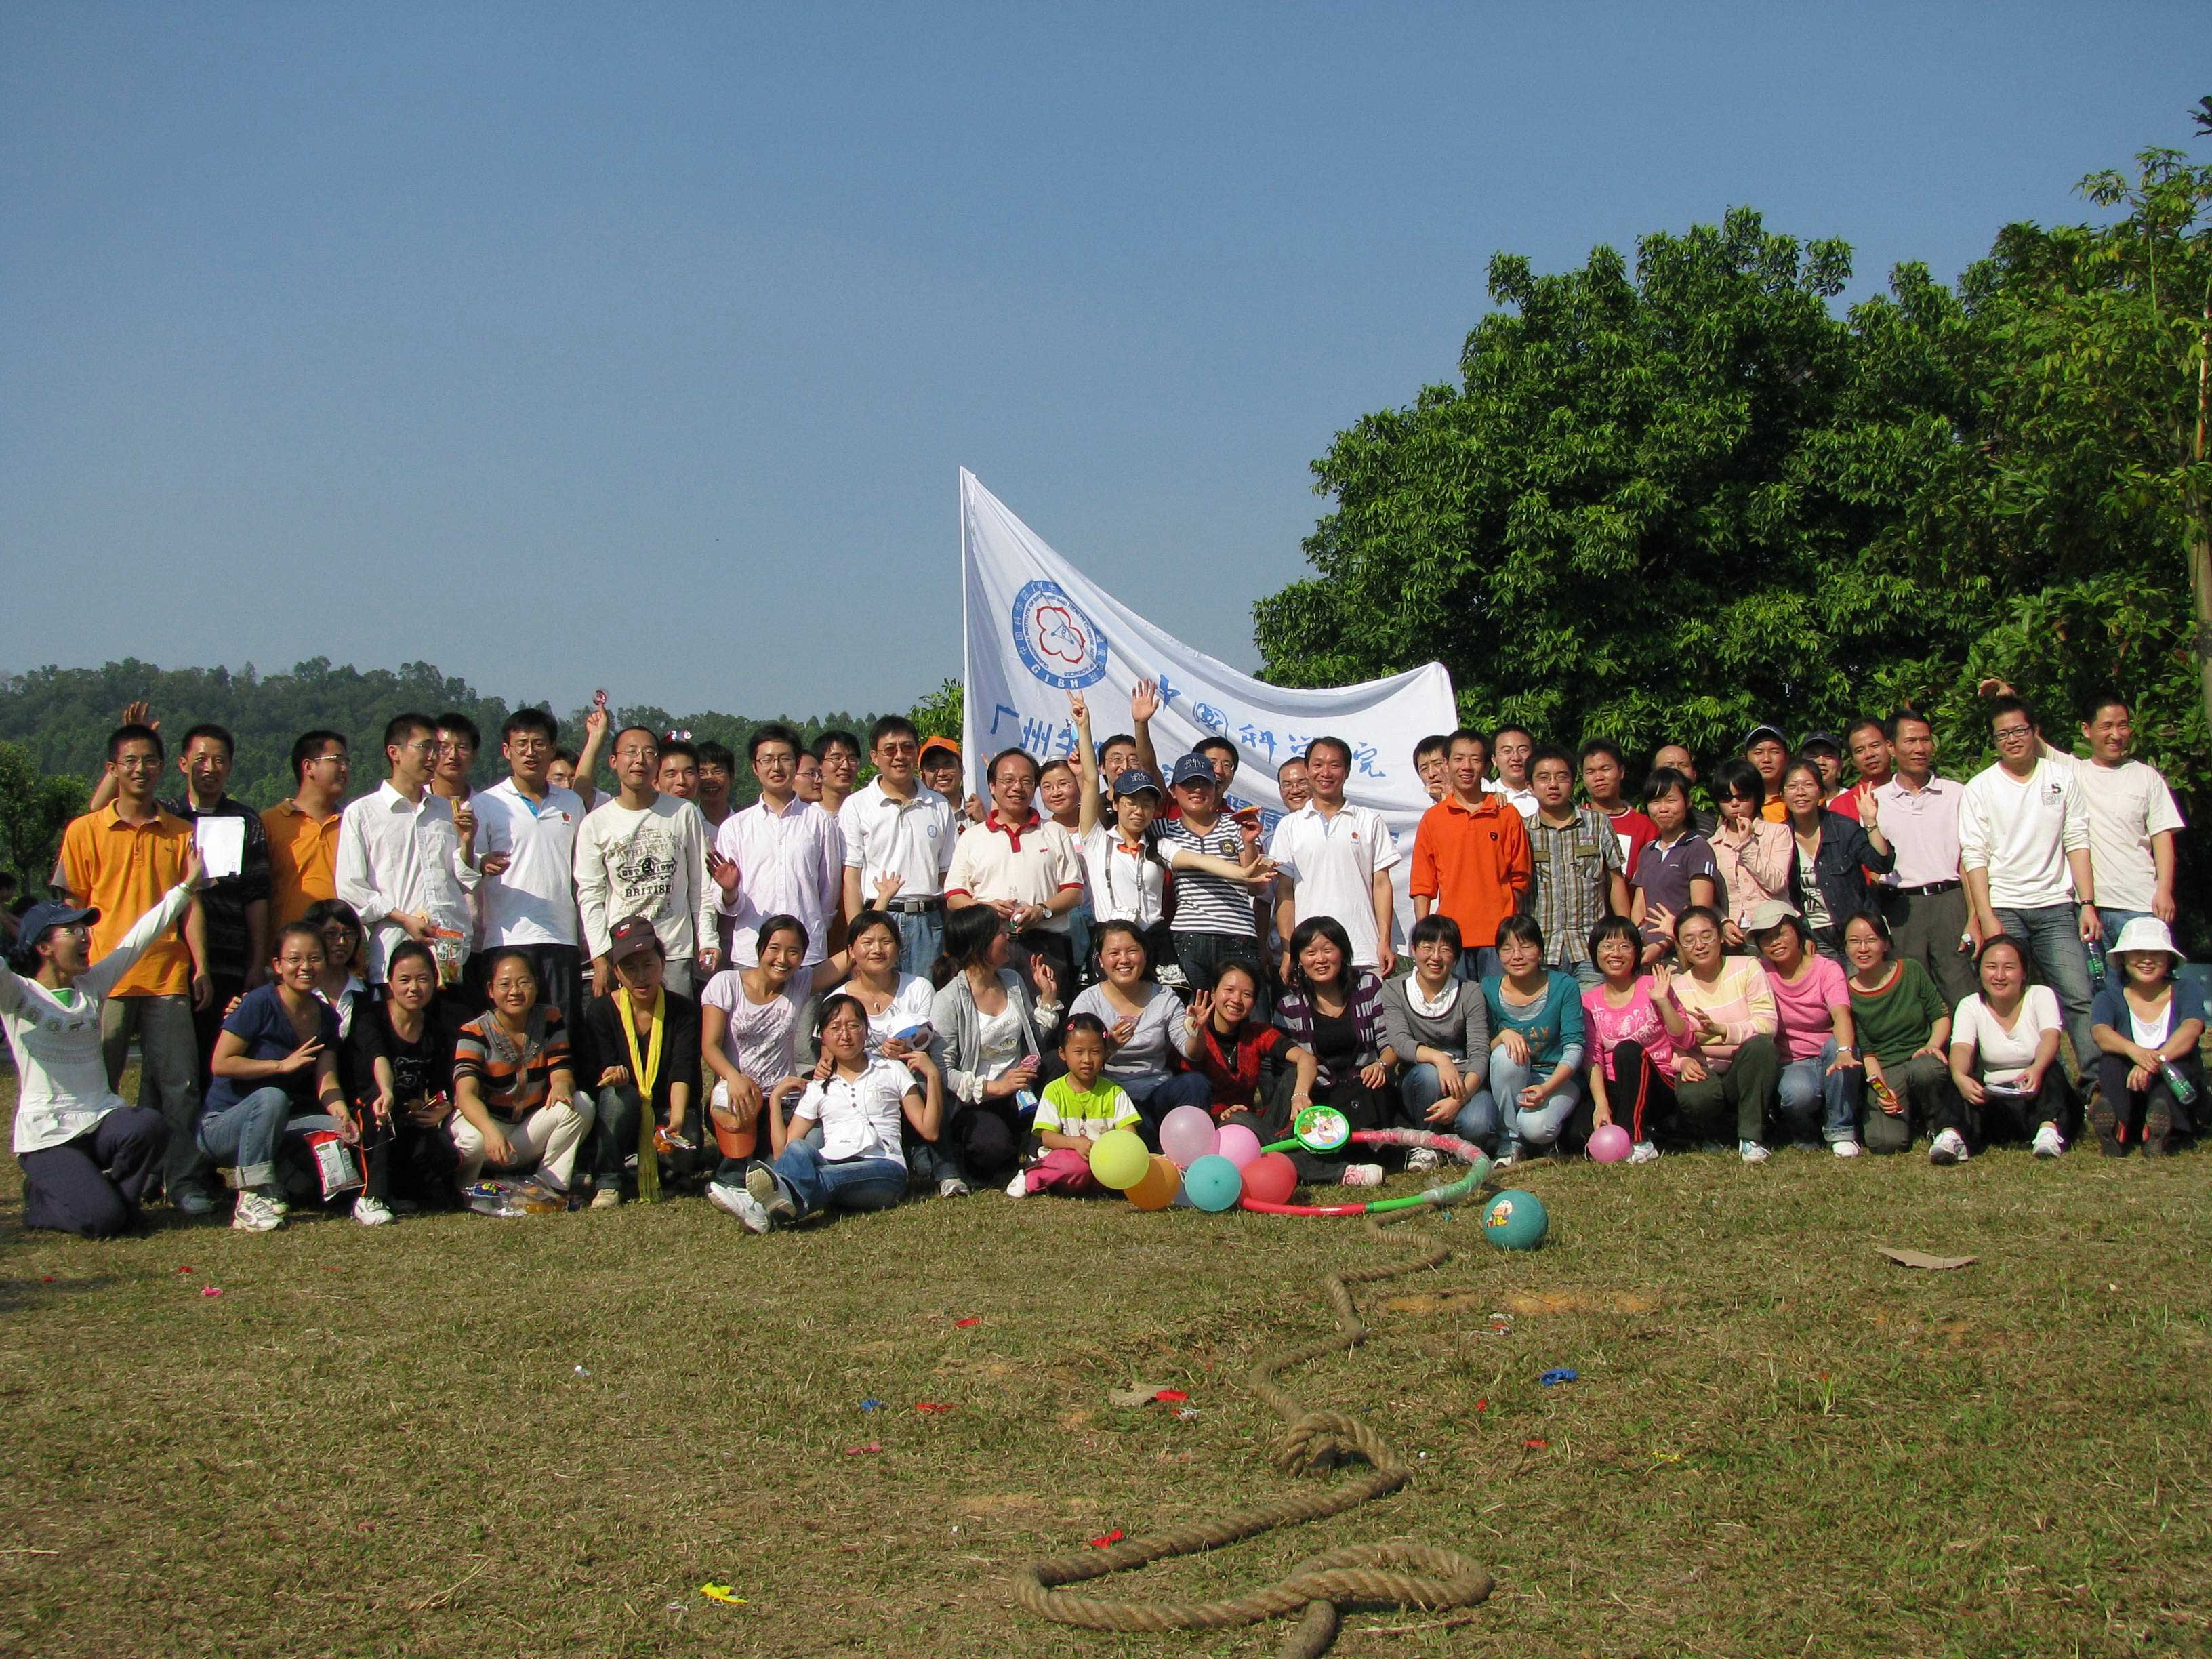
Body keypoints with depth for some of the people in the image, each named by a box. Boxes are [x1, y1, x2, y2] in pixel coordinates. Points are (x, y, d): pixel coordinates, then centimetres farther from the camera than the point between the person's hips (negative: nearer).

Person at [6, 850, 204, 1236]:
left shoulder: (93, 985, 13)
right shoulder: (17, 993, -3)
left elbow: (140, 936, 15)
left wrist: (184, 887, 13)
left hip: (102, 1118, 5)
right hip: (47, 1132, -5)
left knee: (151, 1125, -31)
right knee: (101, 1221, -22)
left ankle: (108, 1193, -2)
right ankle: (43, 1198, 13)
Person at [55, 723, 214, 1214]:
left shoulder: (180, 833, 10)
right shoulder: (85, 831, 5)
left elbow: (191, 904, 9)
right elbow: (74, 907, 5)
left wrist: (201, 966, 2)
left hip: (168, 977, 1)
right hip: (105, 979, -1)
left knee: (179, 1085, -1)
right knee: (96, 1086, 4)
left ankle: (186, 1181, 4)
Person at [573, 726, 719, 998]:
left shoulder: (685, 814, 5)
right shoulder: (596, 823, 4)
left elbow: (700, 885, 9)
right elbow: (590, 896, 3)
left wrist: (707, 941, 2)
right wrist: (600, 957, -4)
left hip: (676, 954, 0)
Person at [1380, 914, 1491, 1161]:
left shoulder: (1470, 993, -2)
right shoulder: (1394, 990, -1)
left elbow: (1480, 1055, -12)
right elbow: (1400, 1042, -16)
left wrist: (1459, 1100, -29)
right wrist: (1439, 1058, -36)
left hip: (1464, 1083, 0)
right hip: (1415, 1083, 0)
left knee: (1476, 1125, -31)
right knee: (1428, 1073, -35)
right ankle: (1424, 1144, -10)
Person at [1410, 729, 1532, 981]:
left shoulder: (1508, 816, 7)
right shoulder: (1432, 819, 7)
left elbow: (1520, 879, 9)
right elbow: (1422, 885, 7)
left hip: (1498, 937, 0)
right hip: (1451, 938, 0)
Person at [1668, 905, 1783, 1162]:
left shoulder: (1747, 968, -2)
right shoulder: (1676, 988, 4)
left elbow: (1767, 1024, -14)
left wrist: (1722, 1030, -30)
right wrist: (1683, 1063, -24)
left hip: (1750, 1073, 0)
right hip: (1706, 1074, 0)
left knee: (1761, 1045, -34)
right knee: (1693, 1098, -35)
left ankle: (1751, 1136, -21)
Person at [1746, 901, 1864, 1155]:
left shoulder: (1827, 970, -8)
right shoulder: (1762, 972, 1)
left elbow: (1841, 1015, -27)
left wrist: (1844, 1052, -47)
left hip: (1829, 1058, 0)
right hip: (1792, 1064, 0)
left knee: (1836, 1044, -35)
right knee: (1798, 1092, -35)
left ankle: (1840, 1131, -18)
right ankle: (1800, 1131, 2)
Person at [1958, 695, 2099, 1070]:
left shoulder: (2063, 778, 10)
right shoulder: (1979, 789, 5)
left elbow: (2077, 842, 8)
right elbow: (1974, 856, 0)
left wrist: (2088, 904, 0)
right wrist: (1986, 917, -9)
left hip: (2057, 907, 1)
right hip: (2003, 909, -1)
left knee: (2079, 997, -8)